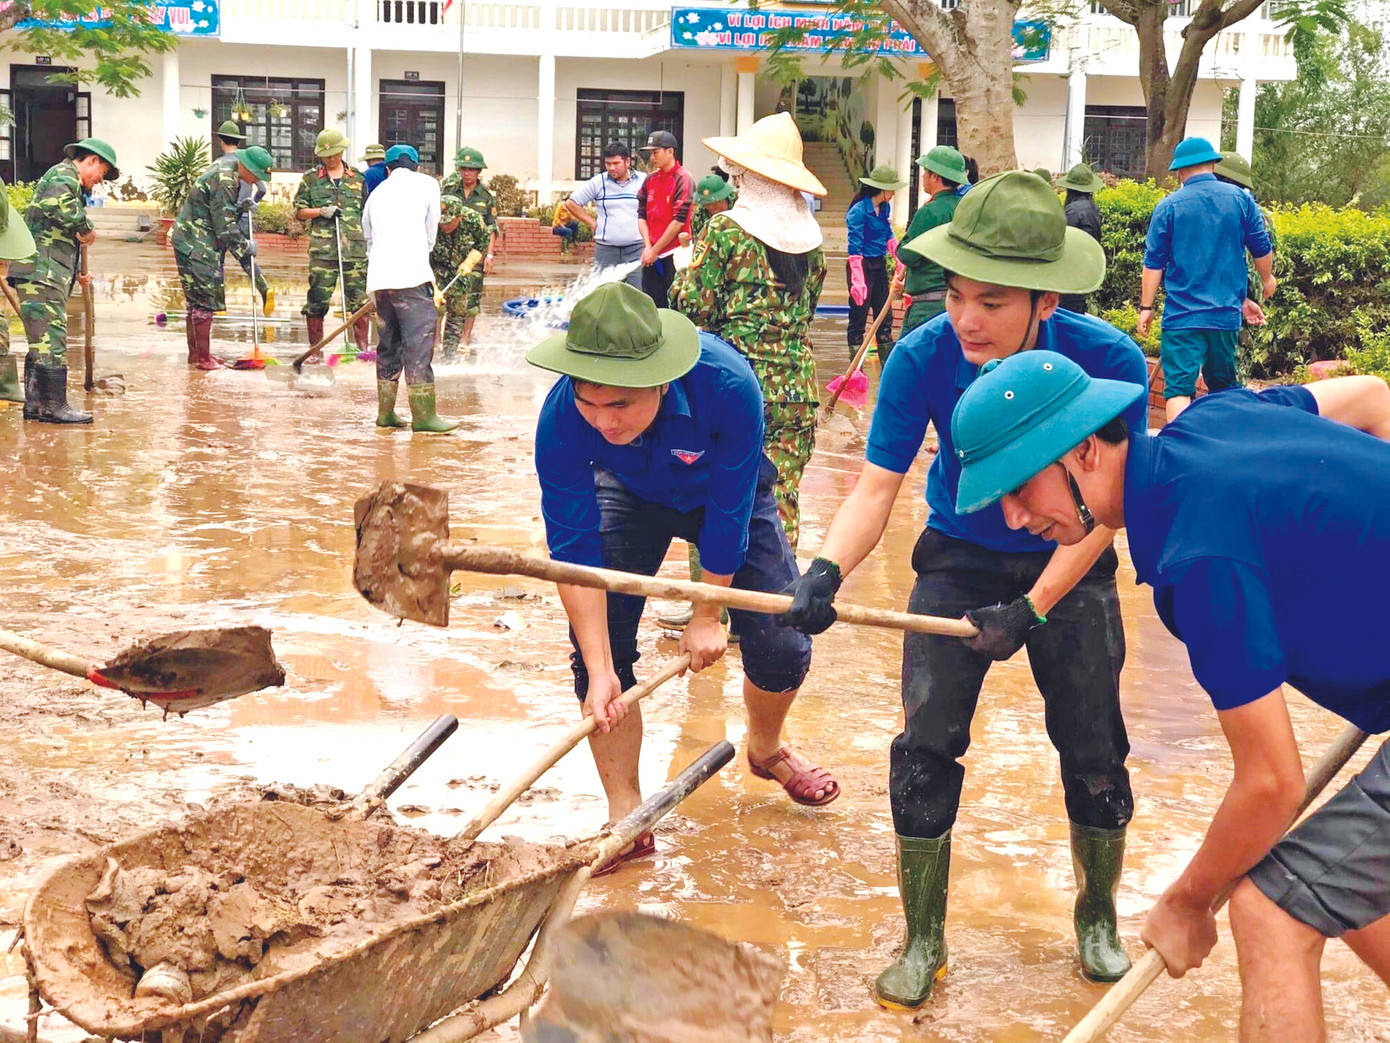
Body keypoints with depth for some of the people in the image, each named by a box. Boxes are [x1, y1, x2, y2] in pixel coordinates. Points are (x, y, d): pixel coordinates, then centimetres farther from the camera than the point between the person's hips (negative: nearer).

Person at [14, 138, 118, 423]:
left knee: (41, 341, 13)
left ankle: (34, 404, 16)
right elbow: (59, 204, -29)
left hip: (43, 275, 11)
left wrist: (77, 273, 31)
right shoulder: (64, 174, -5)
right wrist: (87, 229, -15)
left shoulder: (68, 181, 29)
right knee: (51, 339, -10)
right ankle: (54, 406, -10)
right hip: (42, 273, -11)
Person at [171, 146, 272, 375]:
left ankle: (195, 354, 20)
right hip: (196, 245, -10)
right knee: (205, 301, -8)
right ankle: (203, 358, -6)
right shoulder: (223, 180, -21)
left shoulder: (226, 171, 12)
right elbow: (225, 227, -20)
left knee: (197, 301, 14)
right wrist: (245, 247, -8)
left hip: (194, 244, 10)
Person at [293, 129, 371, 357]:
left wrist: (369, 241, 15)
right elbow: (299, 211, 7)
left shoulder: (358, 178, 13)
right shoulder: (310, 179, 8)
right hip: (322, 250, -1)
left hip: (355, 249, 1)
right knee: (318, 299, 0)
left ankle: (362, 345, 9)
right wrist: (321, 211, -9)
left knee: (359, 299, 1)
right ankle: (315, 348, 8)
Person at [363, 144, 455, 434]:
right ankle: (423, 415, -9)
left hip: (379, 278, 6)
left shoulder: (377, 193, 22)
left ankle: (385, 412, 17)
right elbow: (431, 231, 12)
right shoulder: (426, 184, 9)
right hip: (410, 274, -6)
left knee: (389, 344, 14)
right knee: (419, 344, -6)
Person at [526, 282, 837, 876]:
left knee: (782, 645, -7)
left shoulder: (727, 386, -42)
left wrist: (707, 616, -16)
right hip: (630, 496, 1)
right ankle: (627, 820, 0)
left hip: (726, 493, -1)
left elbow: (728, 515, -27)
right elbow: (574, 550, -30)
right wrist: (600, 672, -34)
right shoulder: (562, 418, -37)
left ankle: (765, 748, 29)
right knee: (597, 642, -14)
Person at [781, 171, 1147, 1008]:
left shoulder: (1110, 362, -28)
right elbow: (878, 485, -22)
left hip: (1068, 566, -1)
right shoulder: (924, 358, -25)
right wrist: (827, 572, -40)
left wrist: (1032, 609, -25)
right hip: (960, 560, 1)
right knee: (927, 745, -6)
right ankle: (923, 941, 11)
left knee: (1094, 751, 2)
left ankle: (1098, 920, 29)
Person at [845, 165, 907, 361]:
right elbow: (855, 248, -20)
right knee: (858, 320, -2)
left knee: (885, 318, 11)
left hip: (880, 266, 8)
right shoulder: (858, 211, -17)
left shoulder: (885, 208, 6)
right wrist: (858, 281, -25)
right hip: (861, 267, -8)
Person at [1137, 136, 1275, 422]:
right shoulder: (1240, 199, 3)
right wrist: (1267, 279, 28)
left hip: (1182, 315, -3)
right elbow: (1262, 248, 9)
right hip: (1227, 313, 3)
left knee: (1178, 387, -9)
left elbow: (1153, 263, -3)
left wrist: (1146, 307, 4)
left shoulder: (1169, 206, -3)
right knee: (1223, 386, 19)